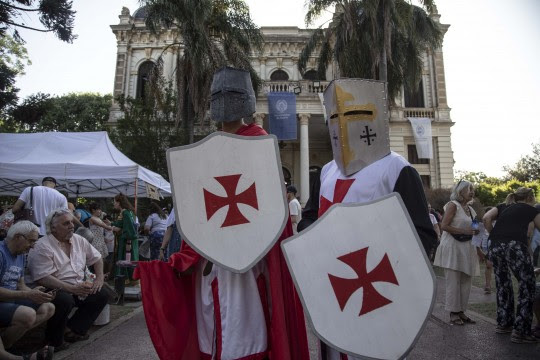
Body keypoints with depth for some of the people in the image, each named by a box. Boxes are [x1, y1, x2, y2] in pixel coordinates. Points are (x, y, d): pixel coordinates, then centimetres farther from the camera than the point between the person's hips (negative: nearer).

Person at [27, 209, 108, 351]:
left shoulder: (78, 240, 6)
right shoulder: (43, 247, -15)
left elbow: (96, 258, 15)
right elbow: (43, 278, -23)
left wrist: (99, 278, -2)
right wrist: (72, 289, -28)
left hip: (79, 287, 7)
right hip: (56, 290, -7)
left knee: (101, 295, -9)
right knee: (65, 300, -35)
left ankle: (73, 330, -2)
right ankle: (54, 340, -7)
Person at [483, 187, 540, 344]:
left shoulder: (502, 207, 26)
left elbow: (486, 218, 9)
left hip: (495, 247, 4)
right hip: (515, 246, -4)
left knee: (503, 285, 18)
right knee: (527, 285, 4)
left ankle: (503, 323, 29)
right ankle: (520, 332, 2)